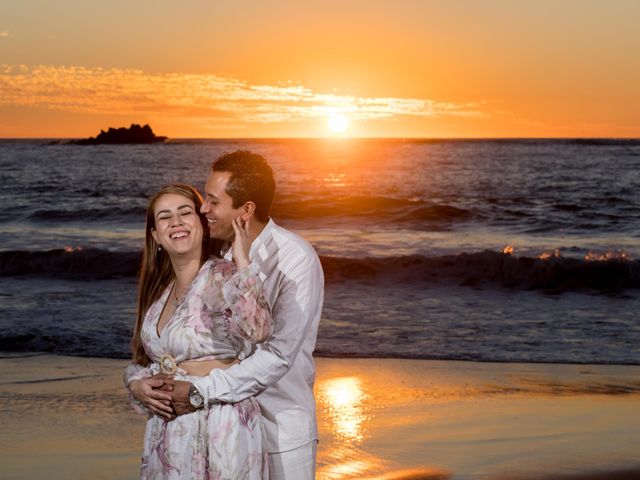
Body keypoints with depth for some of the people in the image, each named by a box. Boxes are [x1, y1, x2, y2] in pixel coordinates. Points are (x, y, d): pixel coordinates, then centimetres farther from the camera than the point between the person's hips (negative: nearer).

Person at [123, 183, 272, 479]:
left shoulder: (223, 278, -15)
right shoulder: (159, 291, 8)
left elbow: (254, 329, -35)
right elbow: (142, 360, 17)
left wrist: (242, 262, -30)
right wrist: (136, 385, -4)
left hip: (219, 431, -7)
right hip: (166, 431, 7)